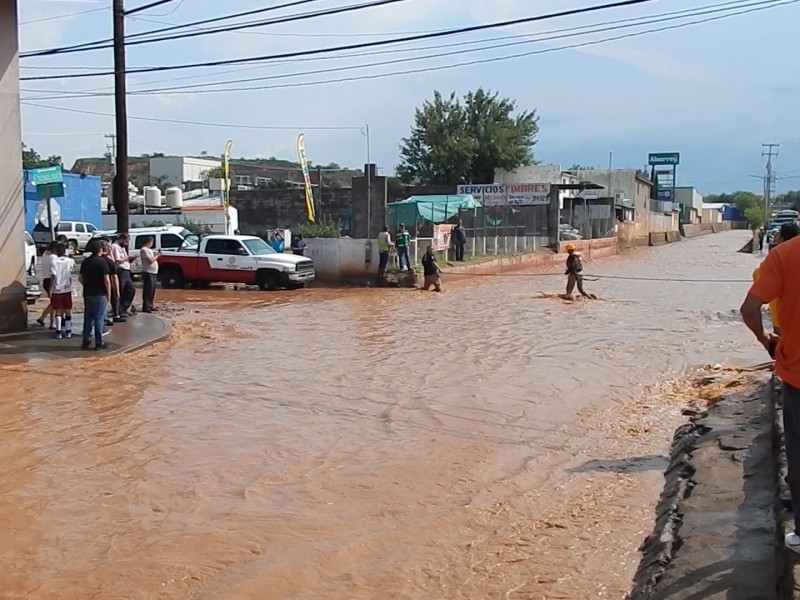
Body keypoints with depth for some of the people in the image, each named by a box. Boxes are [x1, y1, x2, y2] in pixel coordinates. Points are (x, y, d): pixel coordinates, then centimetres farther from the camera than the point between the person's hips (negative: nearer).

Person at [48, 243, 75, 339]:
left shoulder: (54, 262, -9)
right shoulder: (70, 261, -2)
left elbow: (53, 277, -14)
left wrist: (50, 290, -9)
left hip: (56, 289, -2)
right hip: (67, 289, 2)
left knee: (58, 311, 5)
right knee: (68, 311, 11)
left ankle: (59, 332, 4)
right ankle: (68, 331, 14)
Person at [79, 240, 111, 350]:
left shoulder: (85, 262, 7)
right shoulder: (102, 261, -12)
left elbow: (81, 278, 12)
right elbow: (107, 280, -14)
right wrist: (108, 293, -5)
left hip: (87, 294, 6)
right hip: (100, 294, -6)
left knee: (88, 318, 13)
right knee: (99, 318, 0)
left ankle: (86, 341, 17)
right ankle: (99, 343, 3)